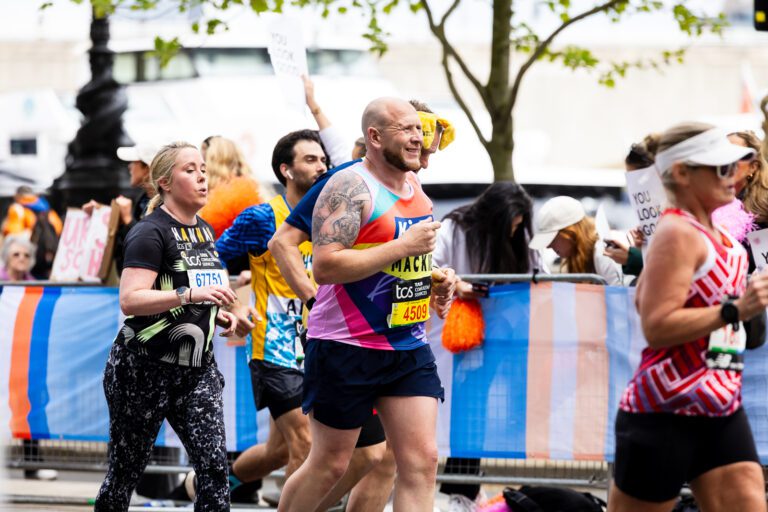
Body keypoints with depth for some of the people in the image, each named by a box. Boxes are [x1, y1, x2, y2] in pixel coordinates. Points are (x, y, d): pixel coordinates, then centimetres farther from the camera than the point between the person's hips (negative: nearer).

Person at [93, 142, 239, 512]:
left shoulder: (205, 231, 13)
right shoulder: (151, 232, -12)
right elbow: (130, 300, -24)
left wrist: (218, 314, 9)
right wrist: (191, 294, -33)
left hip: (197, 369, 7)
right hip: (145, 369, -6)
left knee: (214, 465, -9)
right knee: (125, 471, 5)